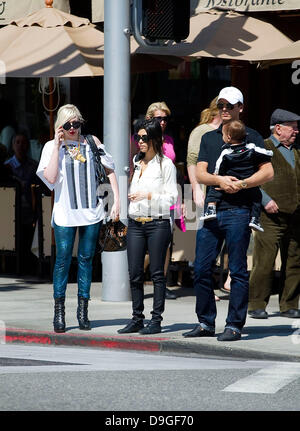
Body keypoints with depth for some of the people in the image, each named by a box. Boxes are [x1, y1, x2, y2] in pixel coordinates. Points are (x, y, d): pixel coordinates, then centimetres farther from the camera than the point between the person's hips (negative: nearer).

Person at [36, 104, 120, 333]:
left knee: (86, 259, 4)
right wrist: (58, 146, -10)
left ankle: (83, 309, 9)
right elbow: (50, 178, -11)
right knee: (63, 260, -5)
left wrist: (116, 200, 2)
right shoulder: (52, 147, 3)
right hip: (65, 211, -2)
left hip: (92, 211, 2)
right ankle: (59, 311, 1)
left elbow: (109, 170, 11)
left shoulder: (92, 143, 7)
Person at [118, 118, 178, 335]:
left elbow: (171, 198, -6)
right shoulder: (135, 162, 14)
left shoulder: (165, 164, -2)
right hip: (135, 223, 5)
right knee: (135, 274, 4)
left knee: (157, 273, -2)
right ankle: (137, 319, 11)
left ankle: (156, 320, 1)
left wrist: (149, 195, -16)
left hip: (158, 223, -5)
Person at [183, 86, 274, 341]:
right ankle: (206, 323, 14)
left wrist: (241, 184, -16)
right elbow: (200, 174, 8)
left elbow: (268, 172, -4)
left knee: (238, 271, -3)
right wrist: (219, 180, -12)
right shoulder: (209, 138, 17)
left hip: (237, 212, -5)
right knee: (201, 269, 4)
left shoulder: (251, 137, 4)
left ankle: (234, 326, 0)